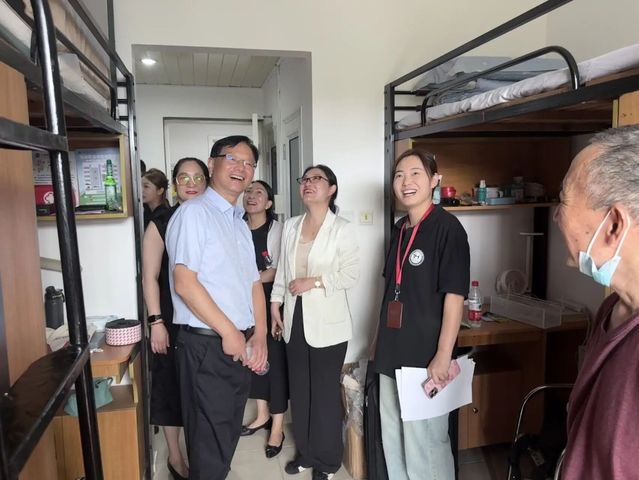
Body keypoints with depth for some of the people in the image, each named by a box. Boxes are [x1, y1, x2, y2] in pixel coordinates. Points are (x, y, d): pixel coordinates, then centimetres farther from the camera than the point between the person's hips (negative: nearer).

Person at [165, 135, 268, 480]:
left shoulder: (240, 223, 15)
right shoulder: (194, 213, -10)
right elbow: (184, 283, -18)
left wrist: (259, 335, 1)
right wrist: (229, 332, -15)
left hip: (241, 346, 8)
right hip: (206, 345, -8)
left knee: (228, 434, 21)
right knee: (210, 441, 3)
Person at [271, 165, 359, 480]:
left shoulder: (342, 229, -9)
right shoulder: (290, 226, 8)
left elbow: (351, 274, -12)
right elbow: (282, 270, 11)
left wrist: (314, 282, -19)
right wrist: (275, 304, 9)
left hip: (327, 323, -5)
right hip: (295, 320, 6)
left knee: (325, 393, 6)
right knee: (299, 390, 15)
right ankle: (306, 452, 34)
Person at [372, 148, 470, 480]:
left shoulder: (446, 227, -13)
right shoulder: (400, 229, 8)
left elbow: (454, 295, -16)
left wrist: (443, 356, -19)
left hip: (425, 356, -7)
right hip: (392, 353, 8)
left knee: (425, 442, 6)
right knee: (393, 439, 20)